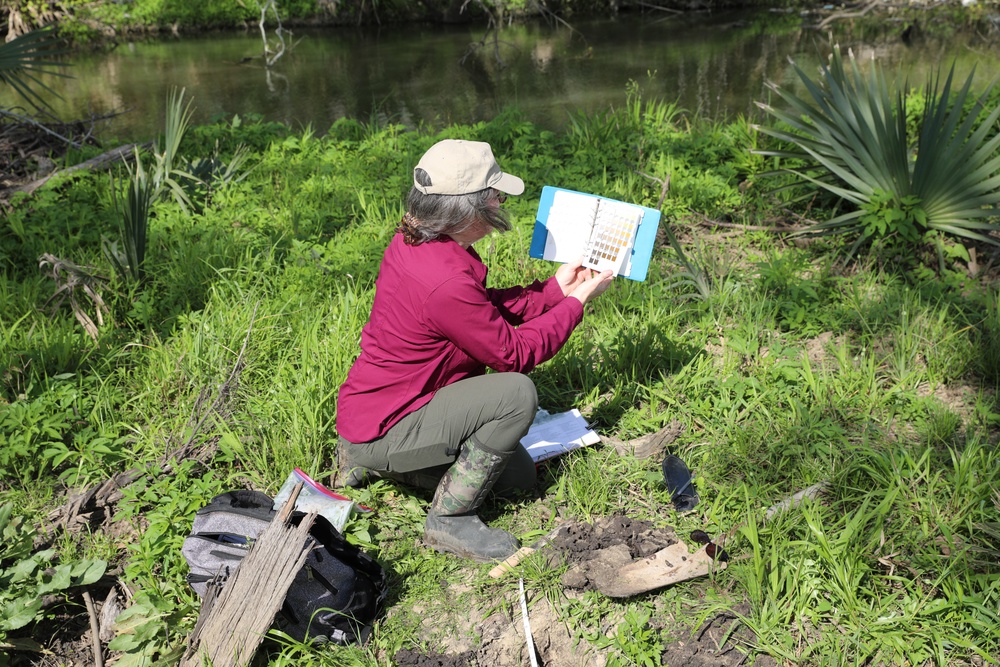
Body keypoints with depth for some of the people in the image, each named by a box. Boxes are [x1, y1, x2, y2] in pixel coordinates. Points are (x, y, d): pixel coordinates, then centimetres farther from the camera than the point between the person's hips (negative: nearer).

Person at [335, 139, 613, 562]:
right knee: (517, 393, -25)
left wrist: (555, 289, 4)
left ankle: (369, 461, 21)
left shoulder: (413, 241, -2)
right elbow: (514, 353, -19)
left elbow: (486, 309, 9)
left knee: (519, 475, 15)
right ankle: (449, 520, -10)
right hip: (380, 428, -10)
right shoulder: (445, 281, -31)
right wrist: (576, 302, -8)